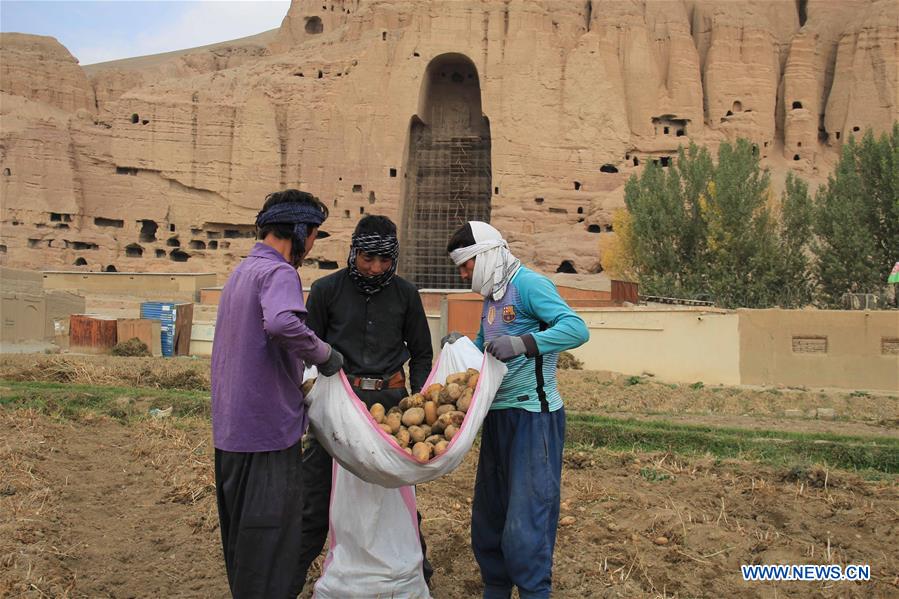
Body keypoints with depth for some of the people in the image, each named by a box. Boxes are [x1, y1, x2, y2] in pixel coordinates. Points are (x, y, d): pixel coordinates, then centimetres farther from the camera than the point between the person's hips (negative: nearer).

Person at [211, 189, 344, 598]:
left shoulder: (241, 271, 16)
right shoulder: (279, 272, -15)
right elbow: (282, 323, -36)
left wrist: (299, 385, 23)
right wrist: (324, 354, -20)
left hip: (231, 427, 10)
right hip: (267, 429, -10)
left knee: (242, 532, 20)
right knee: (271, 535, 0)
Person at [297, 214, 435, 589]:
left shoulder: (405, 294, 5)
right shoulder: (326, 290, -1)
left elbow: (421, 354, 13)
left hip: (390, 399, 2)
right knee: (317, 486, 3)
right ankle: (292, 572, 20)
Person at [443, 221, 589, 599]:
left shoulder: (528, 284, -12)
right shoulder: (491, 297, 14)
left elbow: (577, 329, -25)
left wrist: (522, 343, -36)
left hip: (533, 416, -9)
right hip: (497, 416, 9)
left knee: (525, 522, -7)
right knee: (488, 515, 15)